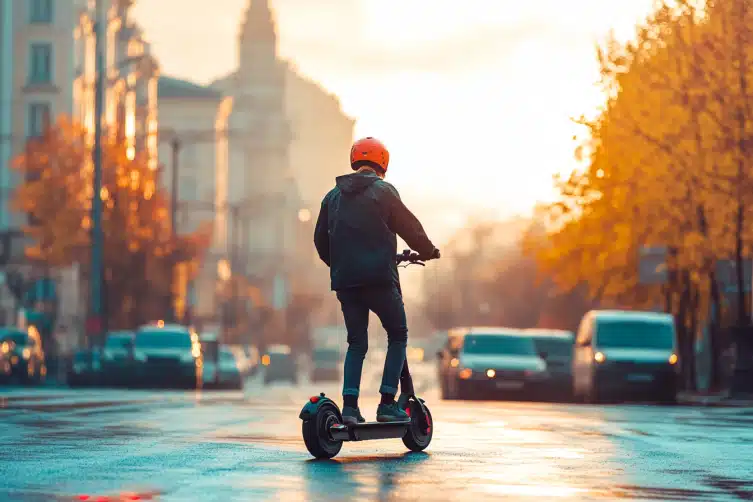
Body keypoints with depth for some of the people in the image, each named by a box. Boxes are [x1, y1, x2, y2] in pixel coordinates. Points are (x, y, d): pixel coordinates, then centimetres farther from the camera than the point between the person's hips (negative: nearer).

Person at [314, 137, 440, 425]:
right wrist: (428, 251, 20)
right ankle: (387, 404, -2)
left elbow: (321, 239, 20)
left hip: (344, 279, 5)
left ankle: (349, 405, -2)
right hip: (379, 277, -5)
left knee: (356, 343, 12)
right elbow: (409, 226, 2)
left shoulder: (333, 196, 14)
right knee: (398, 336, 8)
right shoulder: (383, 191, -1)